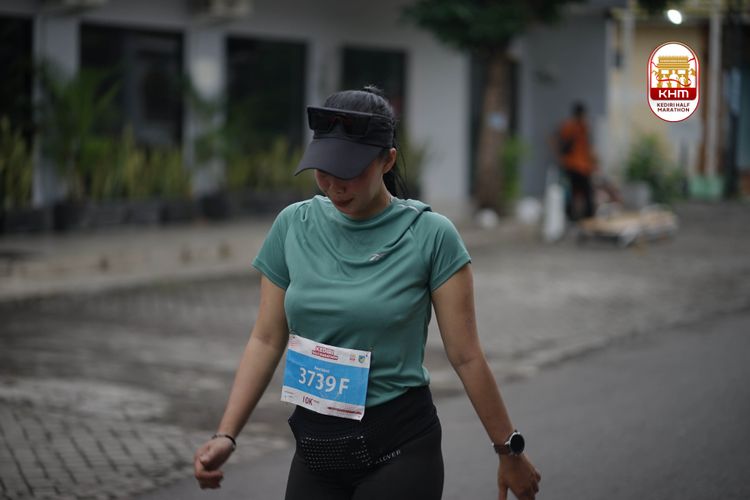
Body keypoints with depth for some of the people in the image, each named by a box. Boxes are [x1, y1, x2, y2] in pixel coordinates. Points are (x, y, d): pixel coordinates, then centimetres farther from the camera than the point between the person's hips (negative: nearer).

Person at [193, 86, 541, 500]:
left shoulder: (430, 235, -11)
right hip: (315, 449, 4)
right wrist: (226, 435, -4)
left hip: (400, 448, -4)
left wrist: (509, 450, -3)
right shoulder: (292, 226, 1)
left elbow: (465, 356, -7)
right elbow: (267, 340, 4)